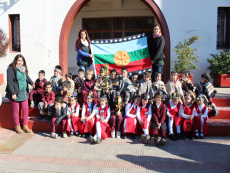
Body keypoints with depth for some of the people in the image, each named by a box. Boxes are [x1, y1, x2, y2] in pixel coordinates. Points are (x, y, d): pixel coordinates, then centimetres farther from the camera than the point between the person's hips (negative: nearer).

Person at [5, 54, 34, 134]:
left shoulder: (23, 69, 10)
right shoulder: (11, 68, -10)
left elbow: (27, 77, 21)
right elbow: (9, 82, -14)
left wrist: (31, 83, 1)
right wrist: (13, 93, -17)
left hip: (24, 93, 6)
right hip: (15, 93, -6)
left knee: (26, 109, 7)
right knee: (16, 110, 7)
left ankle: (25, 126, 20)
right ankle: (17, 127, 22)